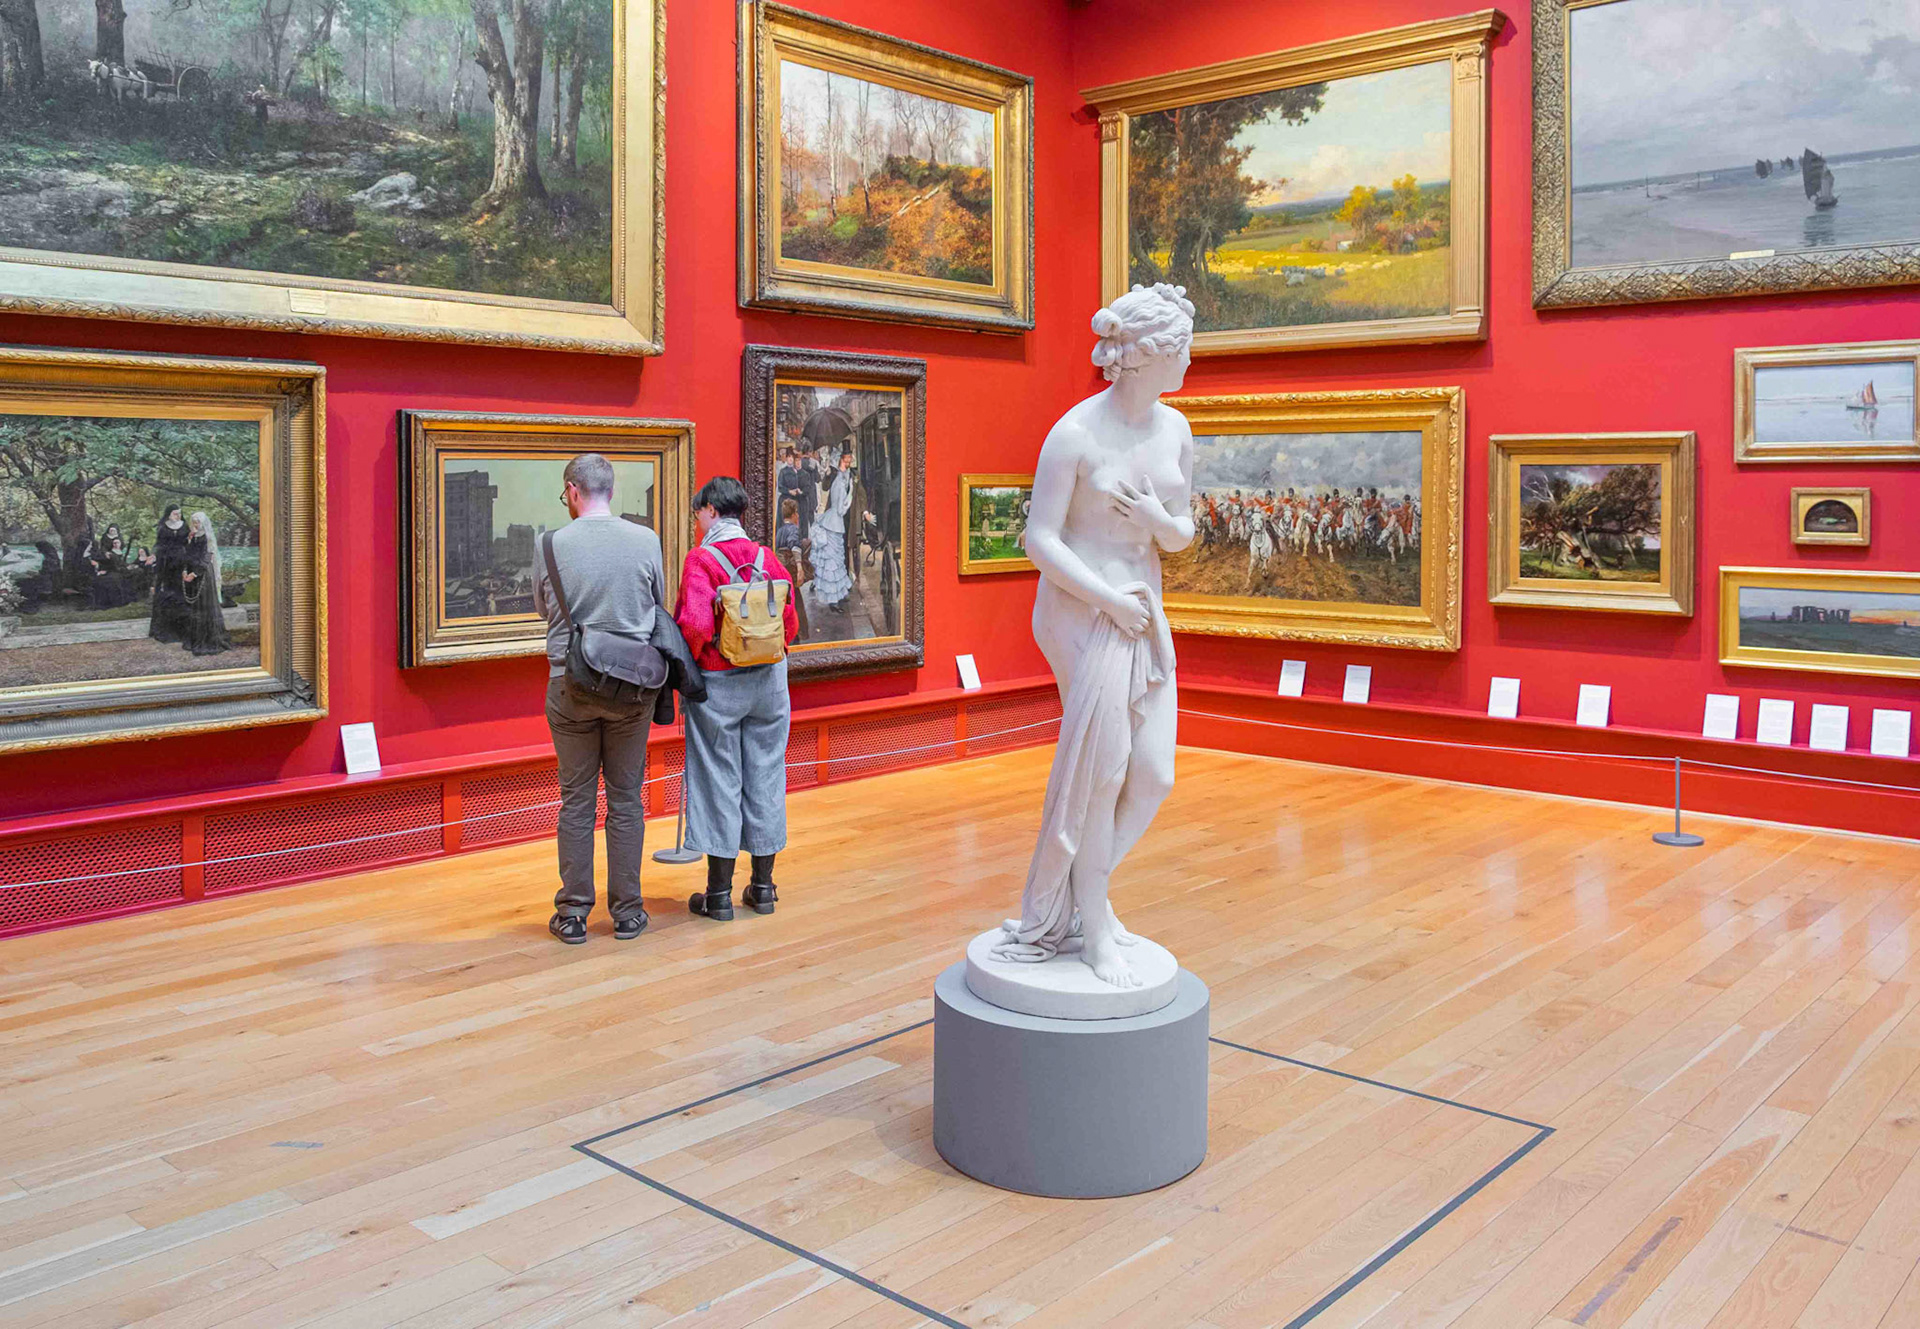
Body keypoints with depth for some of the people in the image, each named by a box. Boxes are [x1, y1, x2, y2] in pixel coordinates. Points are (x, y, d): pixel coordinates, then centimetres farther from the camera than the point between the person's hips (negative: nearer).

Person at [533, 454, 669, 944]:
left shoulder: (552, 545, -7)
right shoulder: (646, 541, -5)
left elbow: (542, 609, 9)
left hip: (571, 684, -1)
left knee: (576, 801, 8)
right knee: (626, 799, 9)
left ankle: (573, 913, 13)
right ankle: (626, 912, 14)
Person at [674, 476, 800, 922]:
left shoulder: (702, 559, -13)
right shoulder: (768, 558, 1)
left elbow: (696, 625, -23)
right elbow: (791, 623, 1)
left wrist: (687, 663, -4)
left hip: (717, 683, -4)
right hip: (769, 680, 4)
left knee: (718, 780, 4)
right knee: (765, 776, 12)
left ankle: (719, 892, 11)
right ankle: (763, 885, 21)